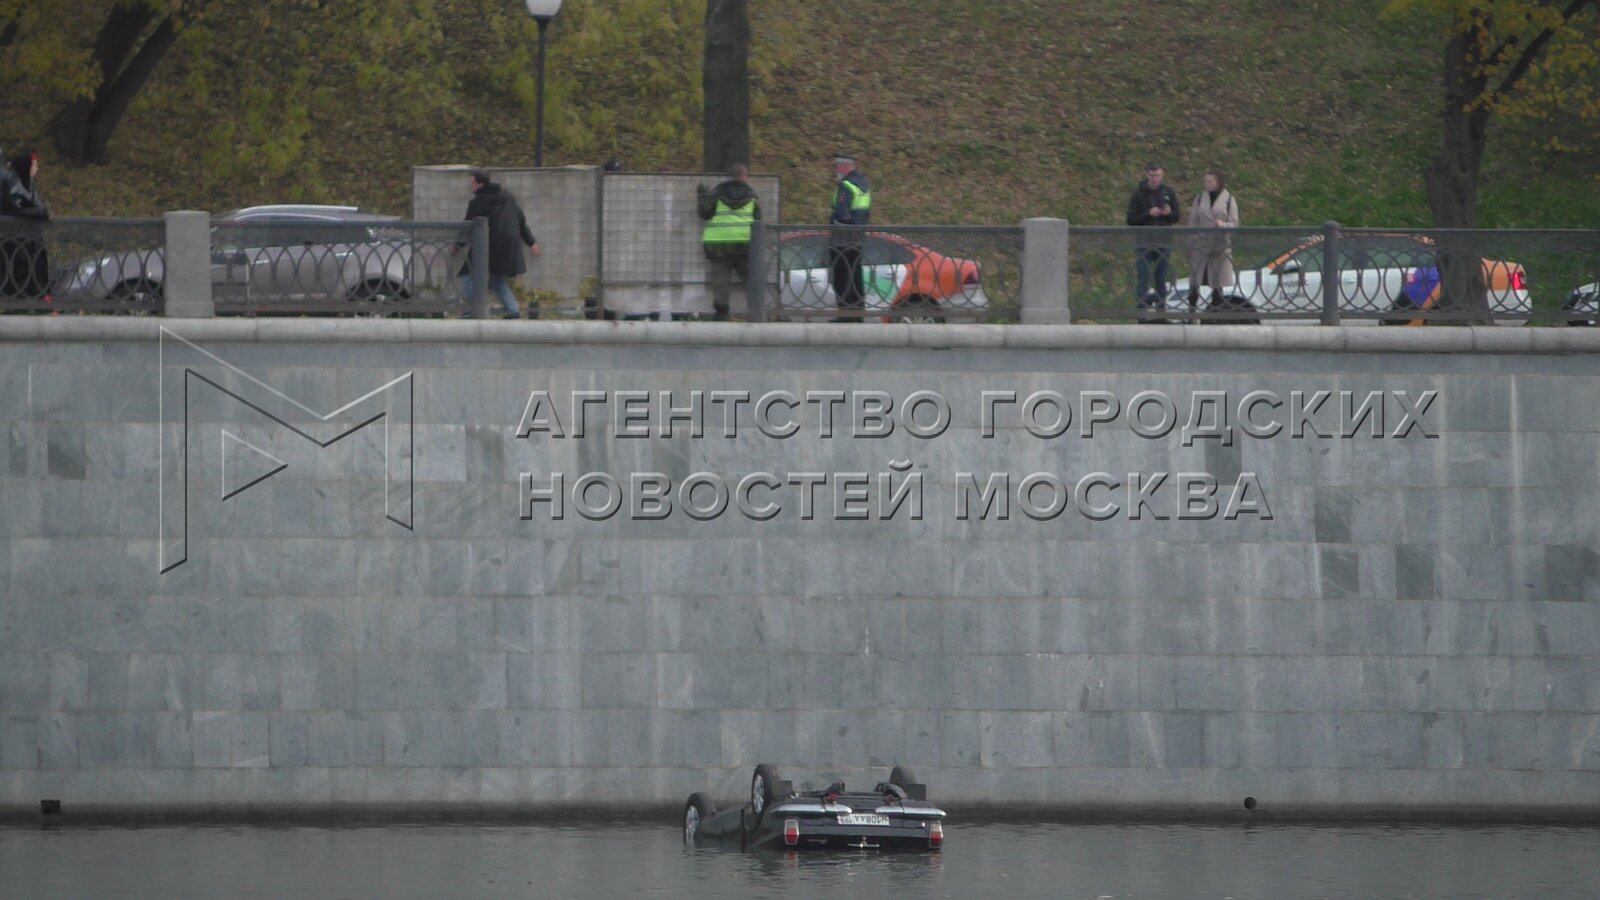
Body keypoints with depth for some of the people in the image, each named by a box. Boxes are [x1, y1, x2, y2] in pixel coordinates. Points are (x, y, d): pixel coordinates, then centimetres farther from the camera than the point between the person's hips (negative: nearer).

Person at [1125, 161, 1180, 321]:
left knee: (1161, 281, 7)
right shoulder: (1139, 194, 0)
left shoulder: (1169, 192, 7)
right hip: (1144, 242, -3)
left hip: (1163, 242, 3)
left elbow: (1176, 218, 12)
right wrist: (1149, 214, -16)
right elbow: (1131, 219, -2)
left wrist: (1169, 213, -11)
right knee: (1143, 279, -6)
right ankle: (1142, 312, -6)